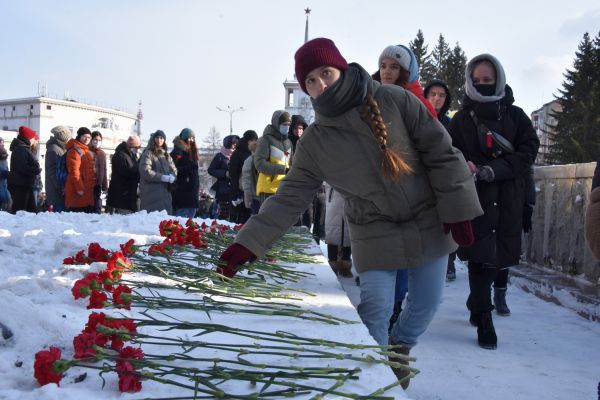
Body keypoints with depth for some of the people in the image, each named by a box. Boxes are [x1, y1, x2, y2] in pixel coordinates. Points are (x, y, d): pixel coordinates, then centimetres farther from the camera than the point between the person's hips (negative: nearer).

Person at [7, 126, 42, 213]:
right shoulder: (21, 149, -13)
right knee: (19, 210, -11)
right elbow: (22, 168, -22)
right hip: (19, 186, -11)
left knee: (31, 209, 10)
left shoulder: (25, 149, 19)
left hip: (25, 185, 11)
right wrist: (37, 170, -11)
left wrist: (36, 169, 6)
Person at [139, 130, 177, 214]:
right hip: (151, 194, -6)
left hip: (165, 193, 6)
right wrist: (163, 177, -15)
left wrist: (172, 177, -10)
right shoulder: (148, 154, 0)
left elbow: (174, 171, 13)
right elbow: (145, 172, -12)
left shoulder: (166, 155, 20)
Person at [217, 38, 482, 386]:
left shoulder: (394, 100, -11)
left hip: (429, 224, 1)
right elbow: (290, 198, -5)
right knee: (376, 309, -8)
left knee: (426, 304, 11)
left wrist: (457, 210, -9)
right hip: (375, 235, 0)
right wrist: (247, 244, -15)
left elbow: (441, 153, -7)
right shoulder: (314, 143, -6)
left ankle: (399, 349, 40)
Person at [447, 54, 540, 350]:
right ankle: (484, 319, -1)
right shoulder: (462, 119, 8)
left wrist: (492, 170, -13)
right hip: (474, 196, -2)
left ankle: (476, 304, 30)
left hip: (508, 197, 2)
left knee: (499, 255, 7)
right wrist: (464, 168, -21)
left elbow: (528, 150, 0)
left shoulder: (515, 116, 9)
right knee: (481, 255, -8)